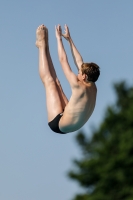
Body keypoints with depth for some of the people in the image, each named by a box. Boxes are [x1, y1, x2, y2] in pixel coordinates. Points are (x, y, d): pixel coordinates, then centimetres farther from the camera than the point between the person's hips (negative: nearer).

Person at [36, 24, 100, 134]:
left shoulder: (79, 87, -24)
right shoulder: (93, 89, -3)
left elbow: (63, 61, -17)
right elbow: (79, 62, 6)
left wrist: (59, 38, -6)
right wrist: (69, 39, 13)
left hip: (58, 124, -8)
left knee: (49, 80, -1)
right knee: (56, 83, 12)